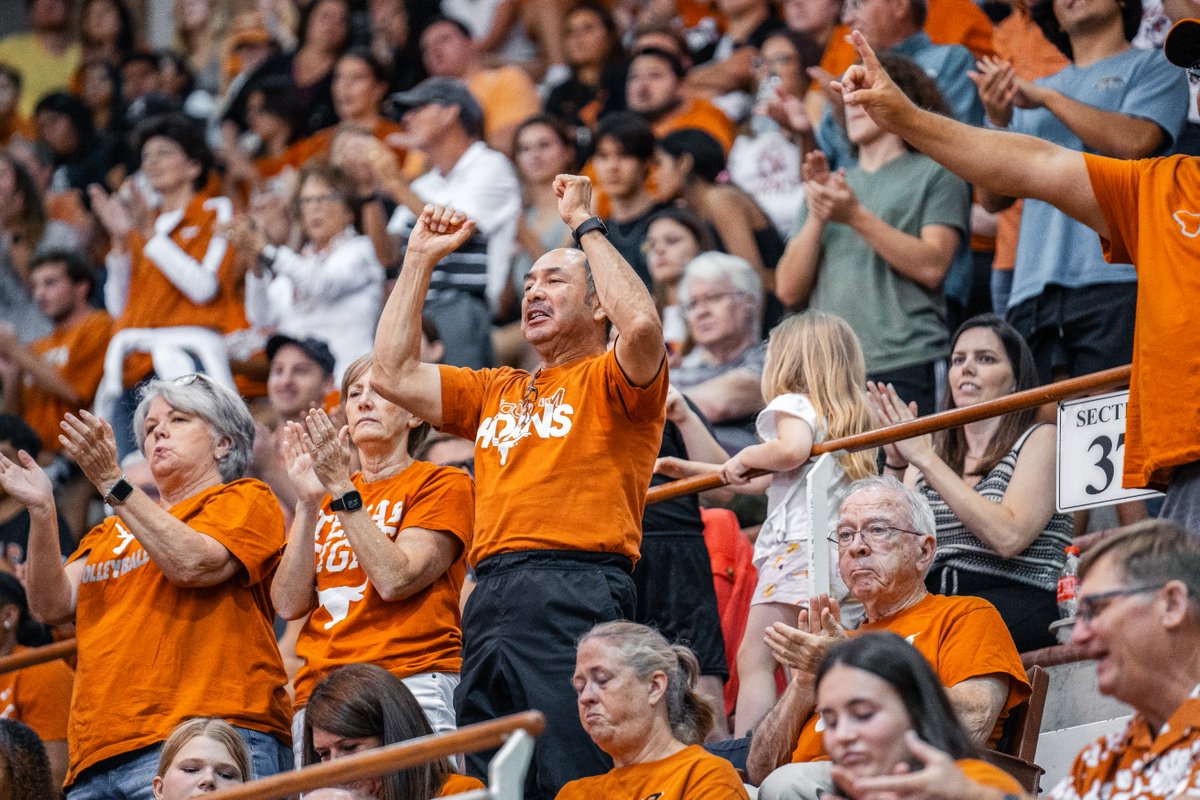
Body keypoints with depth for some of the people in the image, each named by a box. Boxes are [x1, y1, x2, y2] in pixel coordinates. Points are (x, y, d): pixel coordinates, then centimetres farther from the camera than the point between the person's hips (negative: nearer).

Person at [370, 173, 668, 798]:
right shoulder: (497, 391, 27)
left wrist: (586, 225, -5)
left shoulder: (609, 381, 7)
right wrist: (420, 260, 22)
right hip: (490, 601, 7)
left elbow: (642, 324, -15)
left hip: (576, 595, -7)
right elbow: (393, 376, 22)